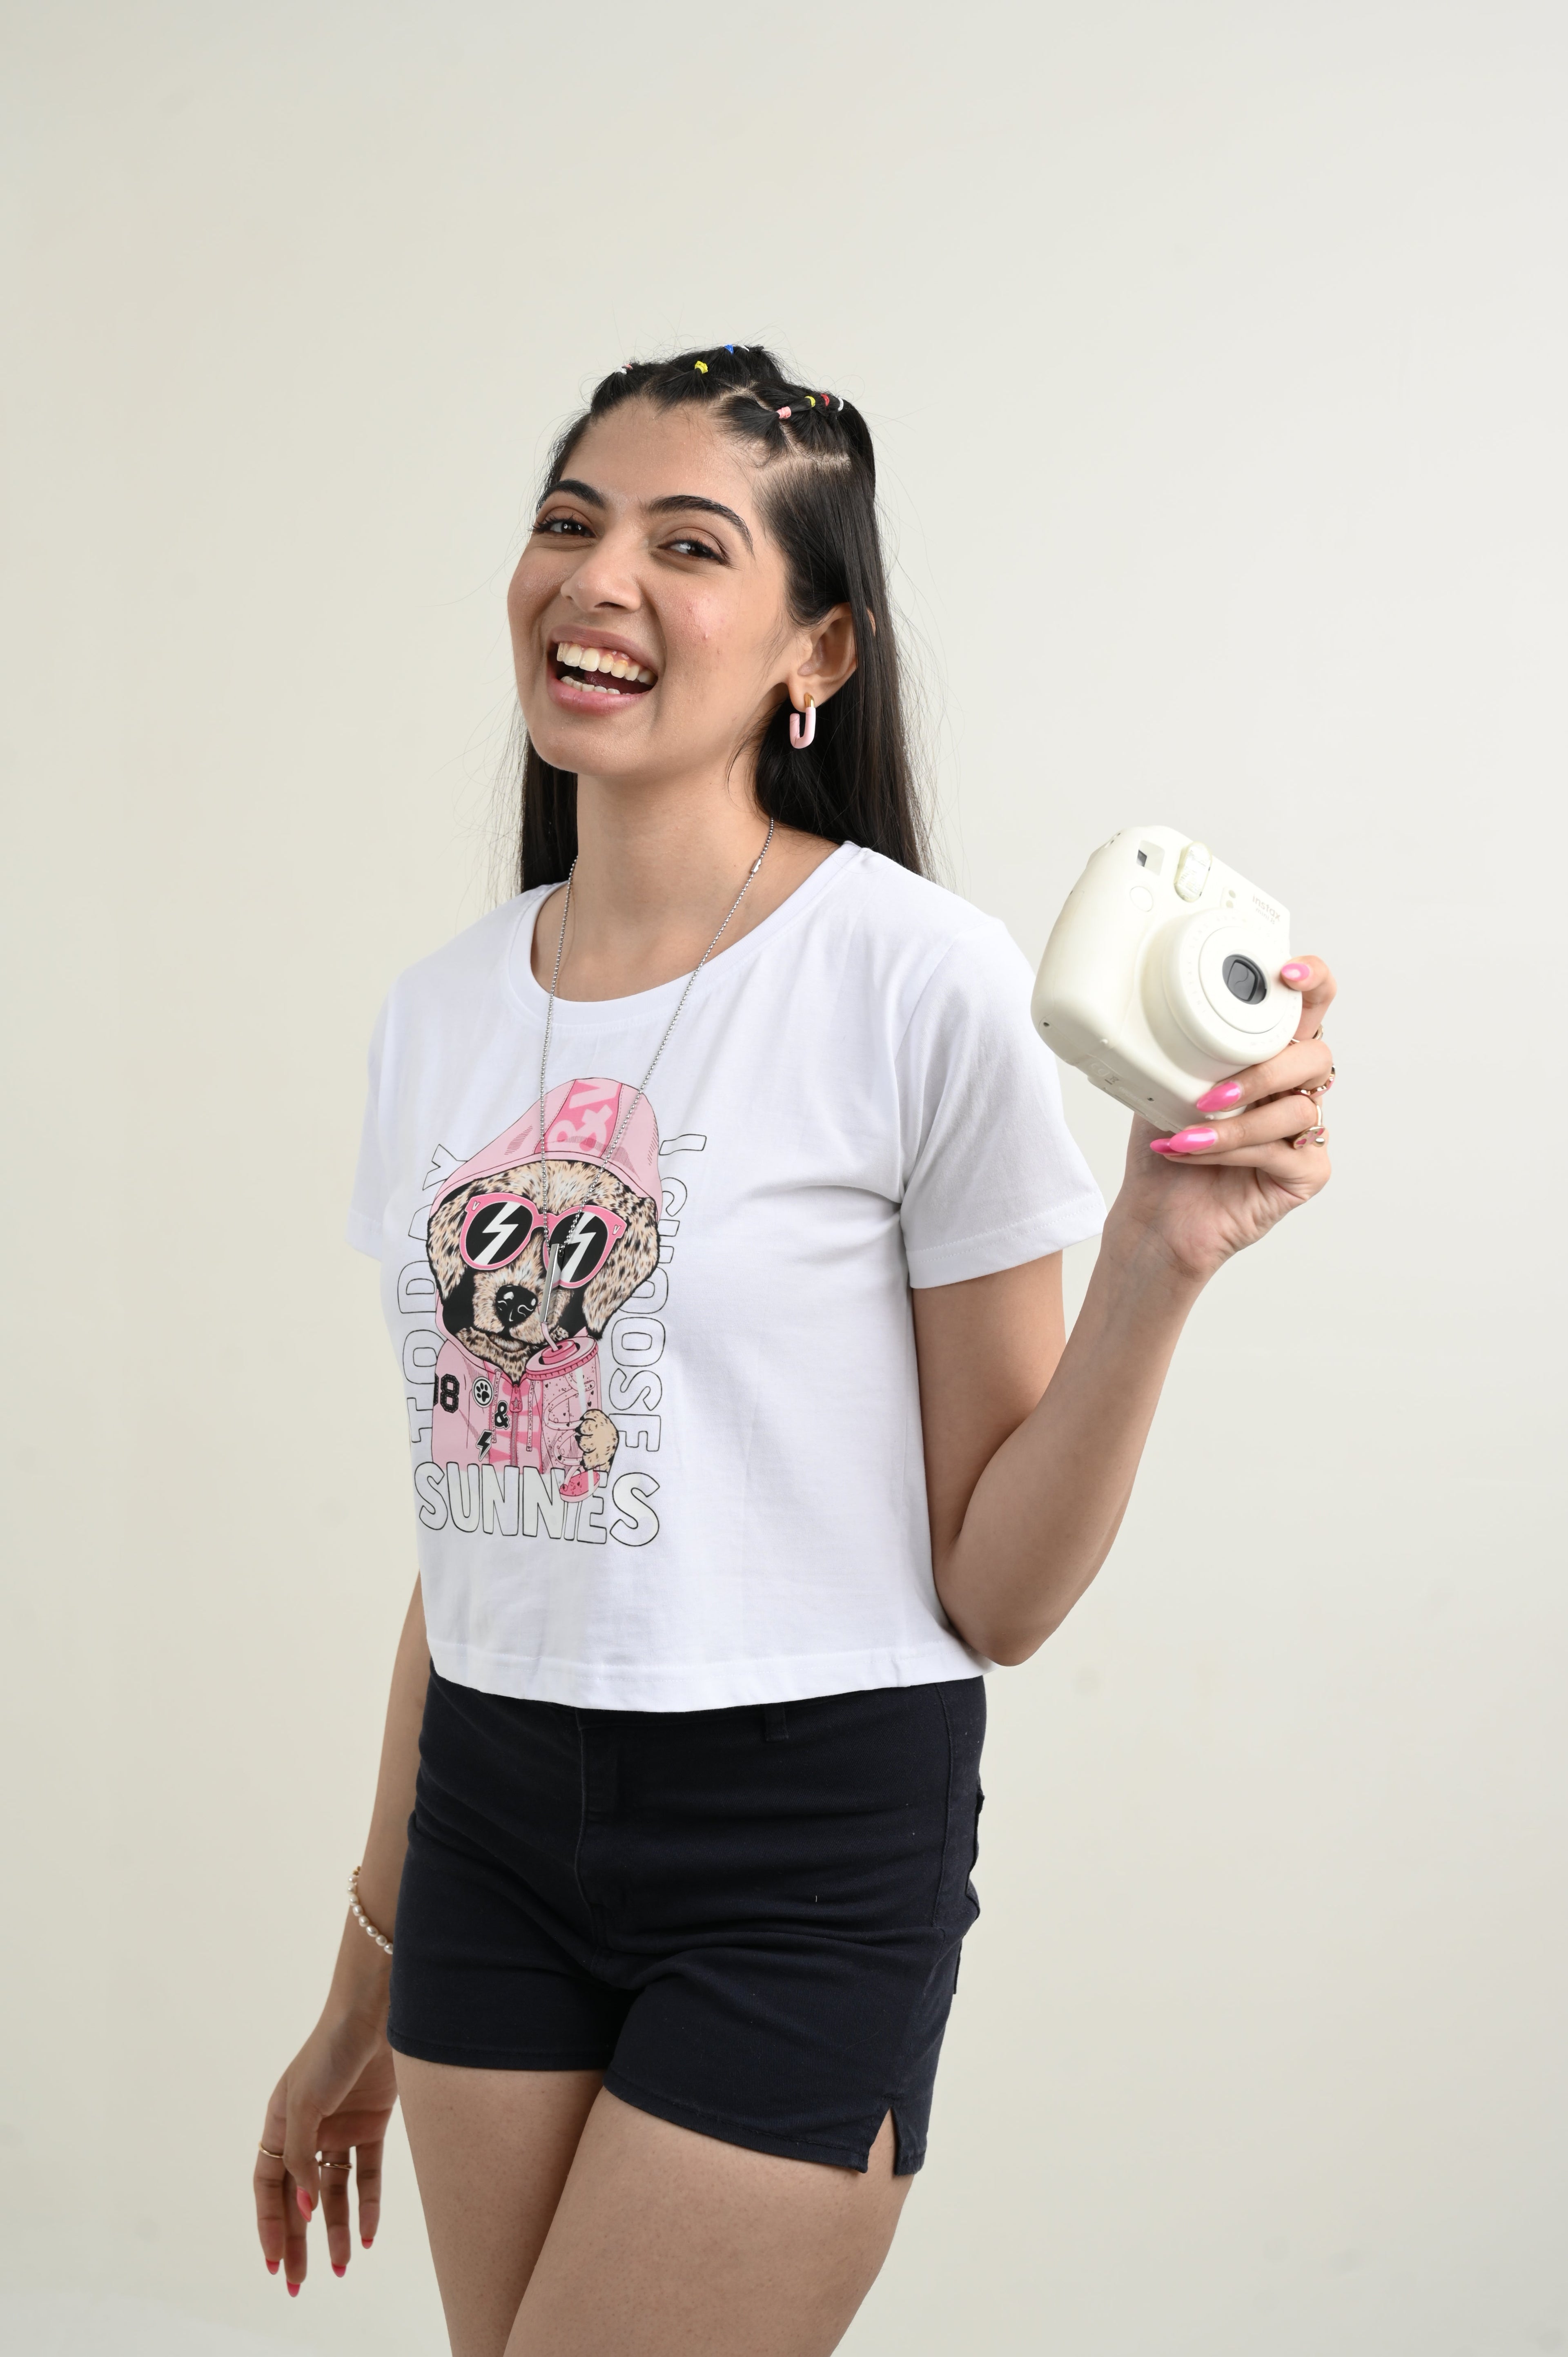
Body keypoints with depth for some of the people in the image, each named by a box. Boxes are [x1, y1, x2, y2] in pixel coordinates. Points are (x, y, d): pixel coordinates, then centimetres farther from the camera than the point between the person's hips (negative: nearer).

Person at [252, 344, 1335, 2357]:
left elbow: (992, 1591, -9)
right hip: (493, 1815, 5)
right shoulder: (442, 1012, 5)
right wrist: (367, 1985, 17)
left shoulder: (919, 979, -12)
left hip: (809, 1846, -5)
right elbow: (469, 1532, 12)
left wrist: (1155, 1265, -24)